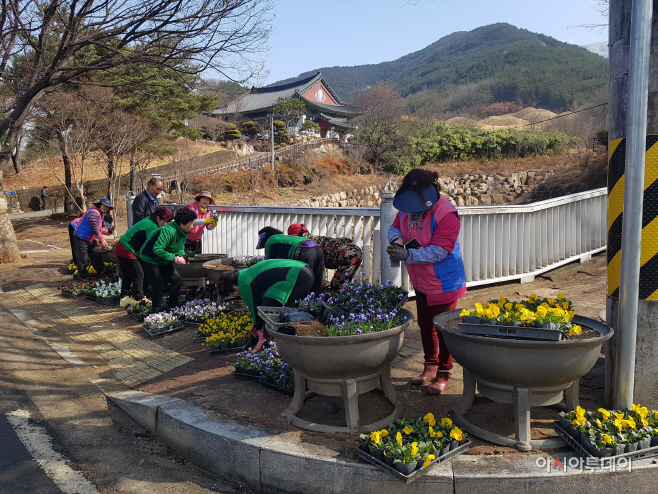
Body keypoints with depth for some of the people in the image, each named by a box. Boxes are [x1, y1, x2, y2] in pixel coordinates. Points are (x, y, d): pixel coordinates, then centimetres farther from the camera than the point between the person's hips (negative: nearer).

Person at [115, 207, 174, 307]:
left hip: (121, 249, 11)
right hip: (127, 252, -11)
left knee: (127, 275, 17)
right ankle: (139, 299, 3)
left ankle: (124, 298, 24)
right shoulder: (151, 226, -20)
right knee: (138, 275, -4)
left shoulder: (148, 222, 11)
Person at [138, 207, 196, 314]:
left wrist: (181, 257, -10)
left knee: (176, 279, 3)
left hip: (163, 261, 9)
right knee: (158, 286, -8)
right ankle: (157, 312, 7)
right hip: (150, 260, -9)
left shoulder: (183, 233, -1)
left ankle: (173, 306, 15)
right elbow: (157, 249, -36)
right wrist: (174, 258, -32)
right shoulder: (169, 231, -32)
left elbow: (180, 249, 12)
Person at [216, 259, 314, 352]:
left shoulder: (245, 284, -6)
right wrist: (256, 323, 45)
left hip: (296, 278, -11)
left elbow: (255, 308, 1)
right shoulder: (248, 273, 25)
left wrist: (262, 338, 13)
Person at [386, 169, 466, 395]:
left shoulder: (446, 214, -27)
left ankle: (444, 374, 24)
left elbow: (438, 252, -31)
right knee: (425, 325, 20)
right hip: (421, 282, 8)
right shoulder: (407, 207, -5)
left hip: (443, 283, -8)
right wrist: (396, 238, -15)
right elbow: (395, 227, 9)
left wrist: (407, 255, -38)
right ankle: (430, 367, 38)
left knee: (443, 329, 6)